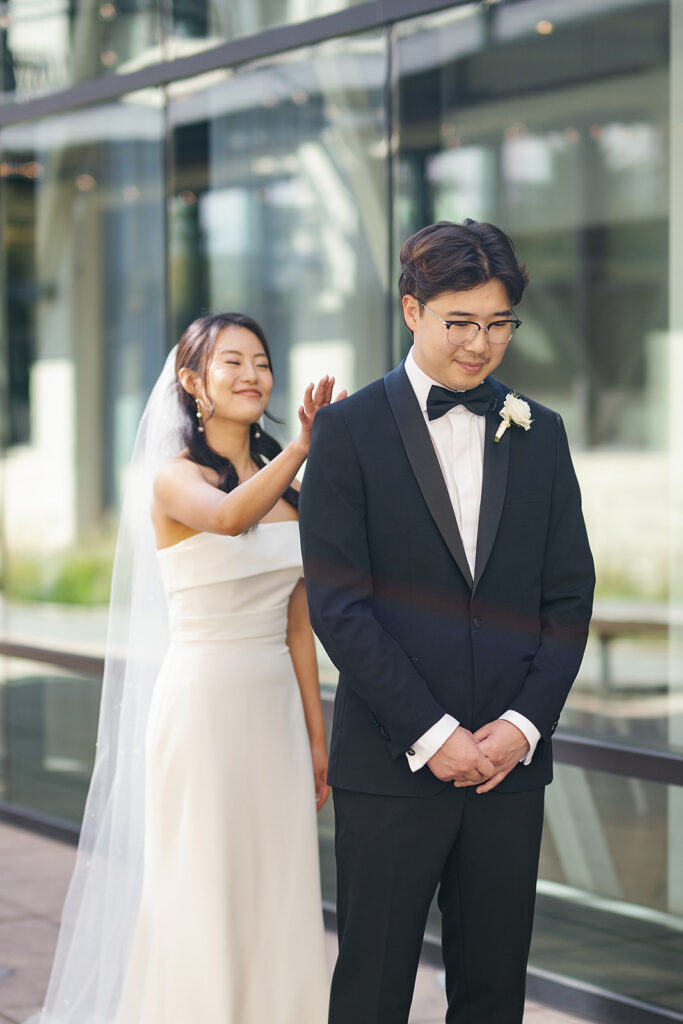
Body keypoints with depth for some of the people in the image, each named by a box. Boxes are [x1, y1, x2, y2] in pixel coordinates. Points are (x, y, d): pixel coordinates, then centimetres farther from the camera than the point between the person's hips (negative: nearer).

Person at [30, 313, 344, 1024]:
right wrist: (305, 445, -39)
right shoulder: (174, 478, -8)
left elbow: (297, 621, 12)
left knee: (275, 893, 10)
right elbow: (227, 517, -33)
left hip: (277, 706, 6)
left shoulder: (282, 489, 11)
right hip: (203, 700, -6)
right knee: (203, 892, 0)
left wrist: (316, 735, 11)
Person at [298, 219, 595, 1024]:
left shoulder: (540, 434, 10)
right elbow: (338, 604, -8)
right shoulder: (349, 430, -2)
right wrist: (431, 735, -13)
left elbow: (570, 595, 8)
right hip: (391, 762, -3)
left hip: (511, 758, 4)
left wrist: (523, 723, -5)